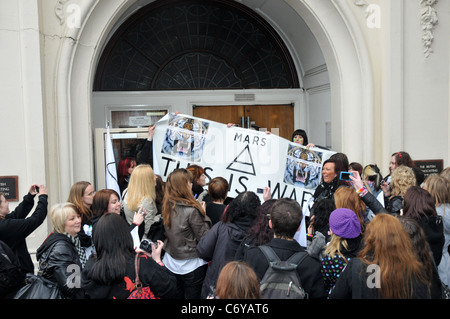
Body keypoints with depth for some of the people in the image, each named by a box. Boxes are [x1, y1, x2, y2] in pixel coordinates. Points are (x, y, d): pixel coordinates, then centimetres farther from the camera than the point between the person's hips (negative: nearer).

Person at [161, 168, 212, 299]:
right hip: (191, 265, -7)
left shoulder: (167, 206, -1)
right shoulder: (191, 210, -22)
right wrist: (204, 215, -6)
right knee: (193, 296, 8)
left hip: (171, 262, 7)